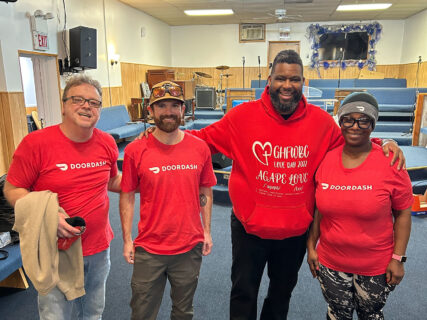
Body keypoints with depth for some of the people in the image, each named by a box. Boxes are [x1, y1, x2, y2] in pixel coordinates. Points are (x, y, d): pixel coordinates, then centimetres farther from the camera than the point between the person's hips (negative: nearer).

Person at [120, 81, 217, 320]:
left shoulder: (200, 148, -5)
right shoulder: (135, 151, -10)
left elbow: (206, 193, 5)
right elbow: (127, 196, -2)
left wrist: (207, 231, 6)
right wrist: (127, 240, -1)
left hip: (190, 247, 2)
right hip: (148, 250, -1)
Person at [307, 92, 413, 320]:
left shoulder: (390, 164, -14)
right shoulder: (324, 160, -6)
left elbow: (403, 214, -7)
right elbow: (317, 209, 2)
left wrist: (398, 258, -8)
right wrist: (311, 247, 5)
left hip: (376, 267, -2)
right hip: (329, 263, 2)